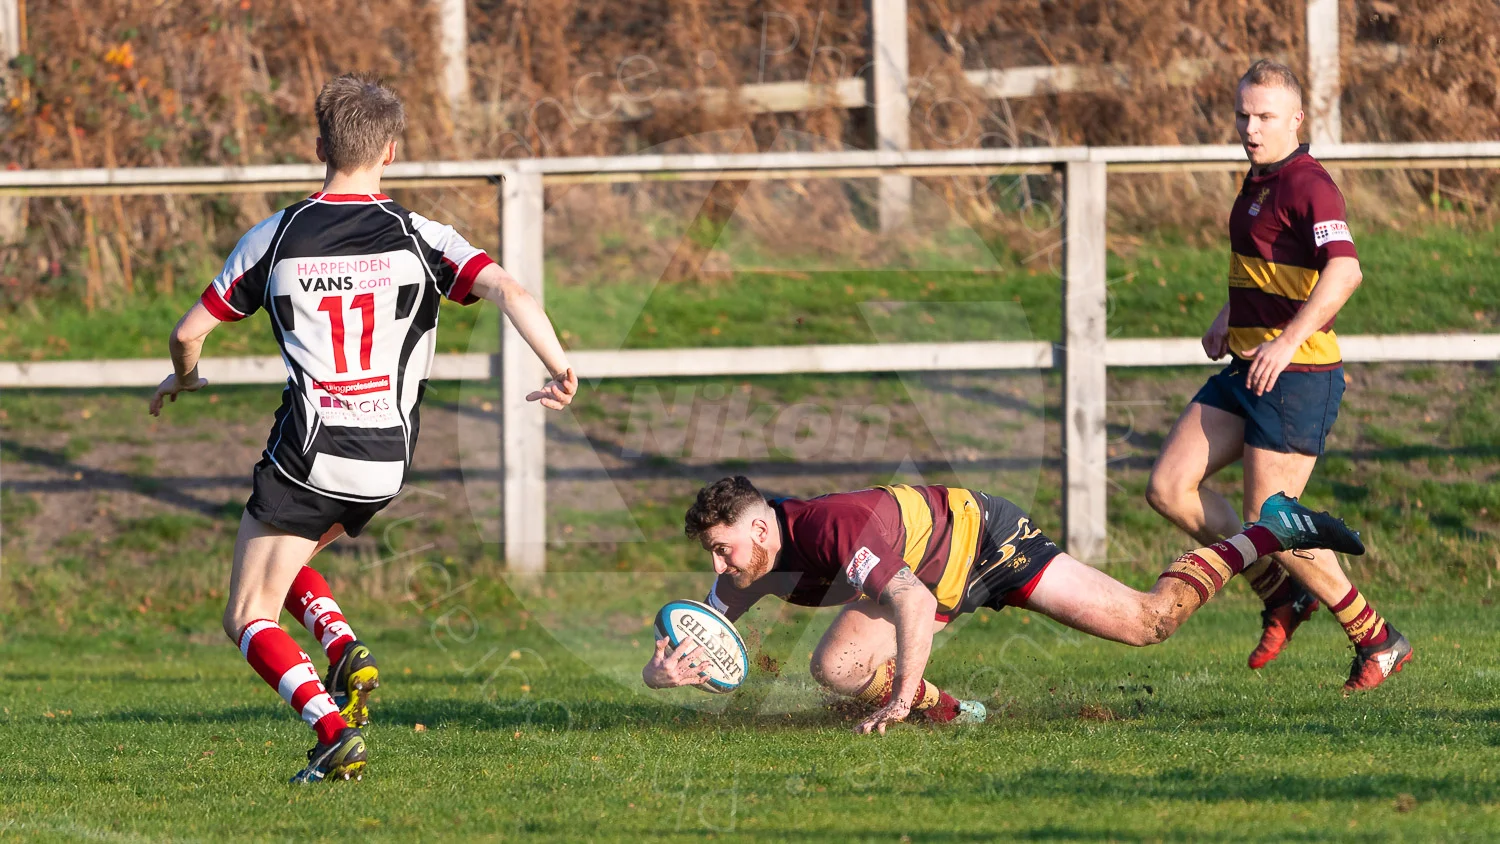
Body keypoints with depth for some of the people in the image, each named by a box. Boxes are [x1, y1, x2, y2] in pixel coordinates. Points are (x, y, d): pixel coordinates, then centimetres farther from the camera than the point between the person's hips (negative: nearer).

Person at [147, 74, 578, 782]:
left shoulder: (275, 238, 0)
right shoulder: (418, 238, -1)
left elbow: (189, 331, 9)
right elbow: (508, 291, -16)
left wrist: (183, 379, 30)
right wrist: (559, 369, -9)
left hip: (307, 453, -3)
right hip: (386, 462, 3)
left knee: (250, 618, 5)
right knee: (284, 560, 29)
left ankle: (334, 731, -17)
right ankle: (346, 653, 3)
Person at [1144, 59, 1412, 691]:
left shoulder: (1308, 186, -16)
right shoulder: (1259, 181, 15)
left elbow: (1344, 268, -32)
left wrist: (1289, 339, -40)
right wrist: (1229, 314, 24)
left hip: (1296, 376, -9)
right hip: (1247, 370, 9)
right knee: (1169, 487, 2)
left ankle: (1376, 640, 6)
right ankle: (1281, 594, 14)